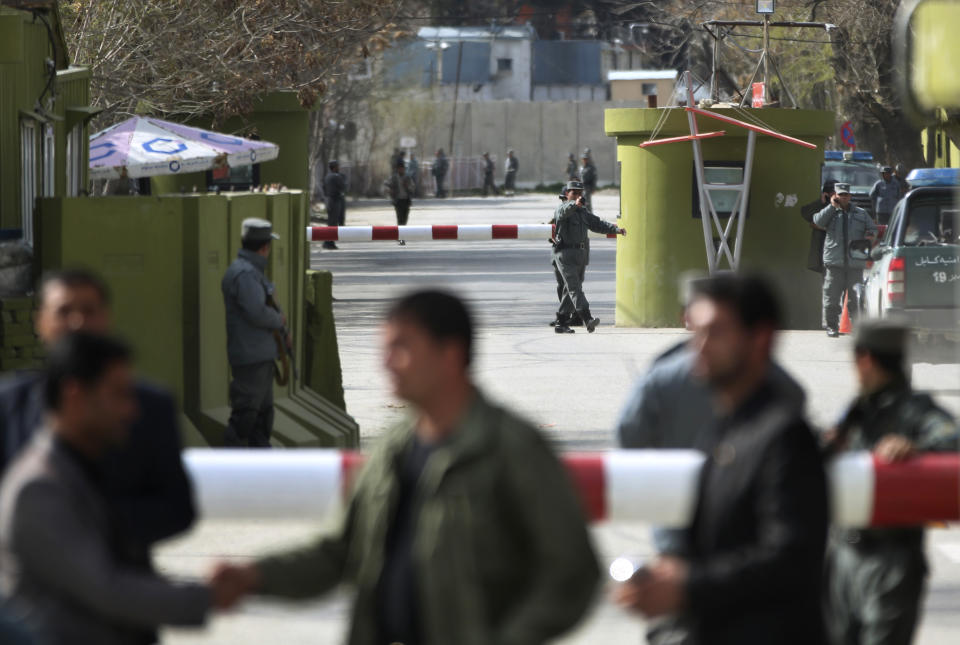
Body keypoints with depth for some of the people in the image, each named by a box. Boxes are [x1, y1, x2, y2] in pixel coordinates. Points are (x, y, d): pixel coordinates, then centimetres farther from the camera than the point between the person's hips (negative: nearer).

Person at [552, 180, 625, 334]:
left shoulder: (583, 212, 18)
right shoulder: (561, 209, -7)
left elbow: (598, 224, 13)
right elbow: (564, 212, -31)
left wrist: (616, 229, -2)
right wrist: (574, 204, -52)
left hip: (580, 254, 8)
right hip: (565, 253, -8)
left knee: (571, 291, 10)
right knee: (574, 288, -17)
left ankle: (561, 324, 18)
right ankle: (588, 320, -30)